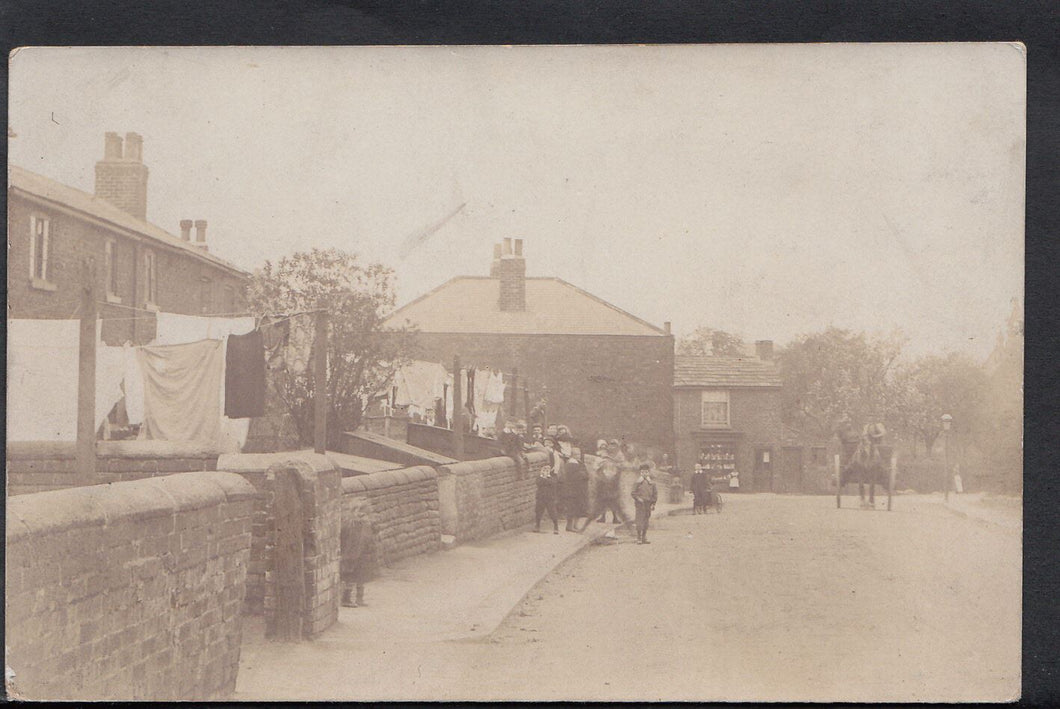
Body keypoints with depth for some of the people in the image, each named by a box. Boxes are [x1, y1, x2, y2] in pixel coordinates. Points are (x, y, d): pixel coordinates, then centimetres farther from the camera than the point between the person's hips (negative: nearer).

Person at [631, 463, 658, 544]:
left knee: (646, 520, 8)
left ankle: (644, 538, 14)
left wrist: (653, 503, 6)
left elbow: (655, 494, 14)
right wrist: (638, 499, -14)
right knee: (640, 520, -9)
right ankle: (639, 538, -8)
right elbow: (633, 493, 1)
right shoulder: (637, 482, 1)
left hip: (648, 504, 4)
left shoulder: (651, 483, 10)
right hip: (640, 504, -4)